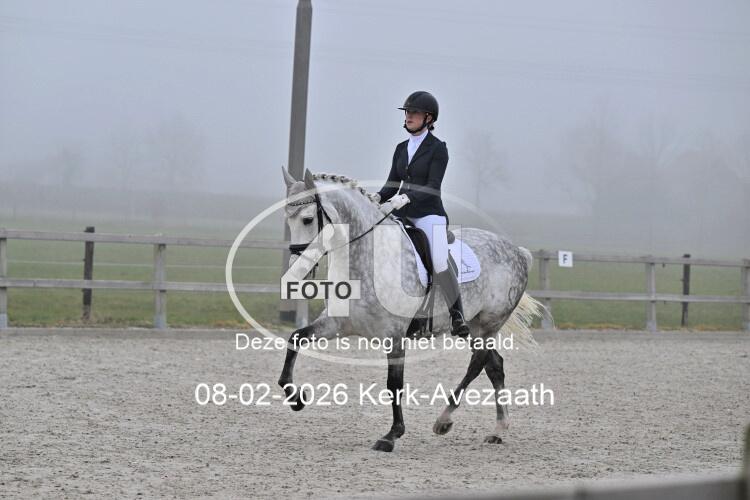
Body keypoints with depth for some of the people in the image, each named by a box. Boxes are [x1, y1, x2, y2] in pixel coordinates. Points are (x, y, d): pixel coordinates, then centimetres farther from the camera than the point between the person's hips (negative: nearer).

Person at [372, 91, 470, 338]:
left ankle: (457, 316, -12)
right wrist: (377, 198, -7)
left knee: (440, 265, -24)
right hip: (402, 216, 6)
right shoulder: (401, 148, 14)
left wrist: (403, 199, -27)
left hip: (428, 215, -6)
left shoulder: (438, 148, -4)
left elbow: (432, 187, -14)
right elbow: (392, 184, 13)